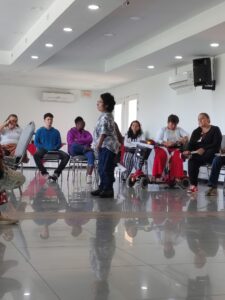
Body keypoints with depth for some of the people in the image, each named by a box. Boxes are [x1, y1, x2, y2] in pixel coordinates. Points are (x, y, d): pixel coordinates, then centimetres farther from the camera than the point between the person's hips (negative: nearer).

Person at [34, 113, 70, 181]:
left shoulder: (56, 132, 14)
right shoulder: (39, 131, 9)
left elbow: (59, 143, 12)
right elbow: (36, 143, 3)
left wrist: (54, 148, -9)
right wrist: (44, 148, -11)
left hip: (54, 150, 2)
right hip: (43, 150, -2)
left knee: (66, 156, -25)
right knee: (36, 155, -37)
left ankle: (56, 173, -21)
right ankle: (44, 173, -28)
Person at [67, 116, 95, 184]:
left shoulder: (86, 133, 18)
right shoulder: (71, 131, 7)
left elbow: (90, 140, -3)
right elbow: (70, 142, -11)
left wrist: (78, 140, -13)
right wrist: (83, 146, -17)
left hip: (84, 150, 3)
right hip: (74, 151, -3)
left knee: (91, 154, -34)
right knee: (74, 145, -40)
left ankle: (89, 175, -41)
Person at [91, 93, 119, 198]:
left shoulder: (106, 117, -16)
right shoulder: (105, 115, 17)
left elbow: (104, 133, -21)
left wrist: (98, 145, -15)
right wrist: (98, 145, 19)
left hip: (107, 146, -11)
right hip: (104, 146, 11)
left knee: (106, 169, -7)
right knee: (102, 168, 14)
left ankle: (108, 190, -1)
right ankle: (102, 188, 21)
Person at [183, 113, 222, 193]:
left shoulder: (215, 129, 4)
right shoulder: (196, 131, 19)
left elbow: (216, 144, -11)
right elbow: (191, 144, 6)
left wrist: (204, 149, -25)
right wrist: (188, 150, -17)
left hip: (211, 154, -4)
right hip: (198, 154, 4)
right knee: (192, 161, -30)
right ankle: (193, 185, -35)